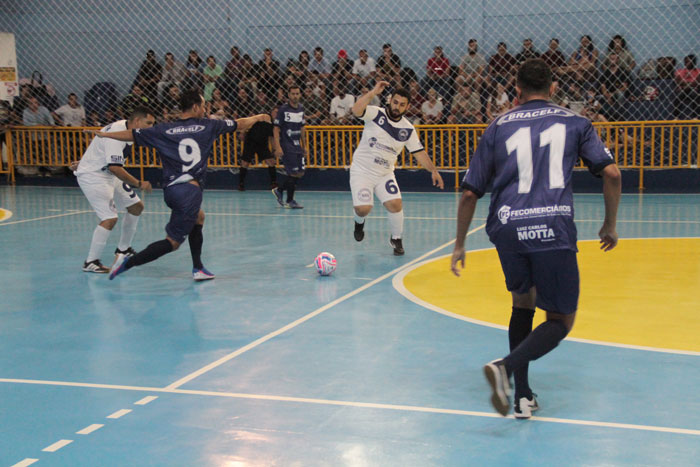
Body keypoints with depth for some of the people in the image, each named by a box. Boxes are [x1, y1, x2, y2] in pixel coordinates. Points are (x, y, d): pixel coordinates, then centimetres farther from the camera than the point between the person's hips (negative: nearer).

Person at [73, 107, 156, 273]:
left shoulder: (124, 127, 3)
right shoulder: (117, 133, -28)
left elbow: (96, 144, 15)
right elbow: (115, 167, -34)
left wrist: (83, 162, 21)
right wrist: (139, 184, -29)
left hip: (107, 175, 11)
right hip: (92, 176, -11)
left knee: (136, 206, 14)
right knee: (110, 218, -19)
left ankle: (123, 250, 27)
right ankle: (90, 262, -7)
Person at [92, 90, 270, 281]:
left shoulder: (164, 129, 7)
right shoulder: (207, 126, 3)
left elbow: (132, 135, 8)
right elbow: (239, 124, 16)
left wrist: (105, 134, 24)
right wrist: (259, 117, 34)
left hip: (170, 190, 6)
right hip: (190, 190, -6)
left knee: (198, 217, 31)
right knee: (173, 242, 0)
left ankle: (198, 268, 30)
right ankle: (127, 262, -10)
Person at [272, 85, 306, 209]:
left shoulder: (301, 109, 10)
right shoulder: (283, 110, -9)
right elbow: (276, 129, -10)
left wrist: (303, 145, 19)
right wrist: (277, 147, -18)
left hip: (297, 146, 7)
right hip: (286, 146, -7)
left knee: (300, 173, 7)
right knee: (294, 173, -7)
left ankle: (279, 190, 24)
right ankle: (290, 201, 6)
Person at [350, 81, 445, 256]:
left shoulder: (408, 129, -2)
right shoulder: (376, 114, -12)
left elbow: (419, 152, 2)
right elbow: (356, 110, -31)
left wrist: (433, 170, -10)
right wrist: (374, 92, -34)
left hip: (385, 174, 3)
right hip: (361, 171, -3)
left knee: (395, 205, -15)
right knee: (363, 208, -15)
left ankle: (396, 239, 12)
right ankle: (359, 222, 24)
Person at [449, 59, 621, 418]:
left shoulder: (498, 127, 17)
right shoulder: (573, 122, 15)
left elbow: (470, 193, 14)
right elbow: (611, 173, 4)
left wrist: (459, 245, 23)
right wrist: (610, 225, 17)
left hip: (506, 227, 3)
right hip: (553, 227, -3)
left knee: (523, 305, 24)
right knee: (561, 320, 9)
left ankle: (523, 396, 19)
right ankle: (506, 367, -17)